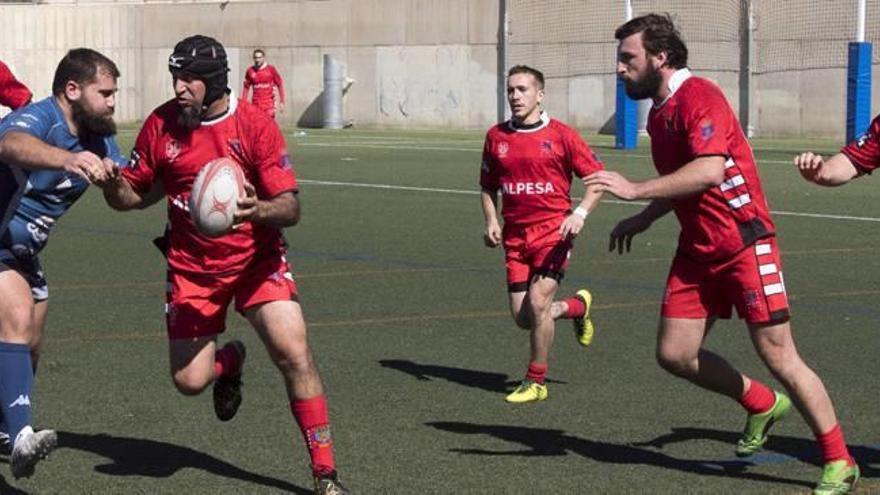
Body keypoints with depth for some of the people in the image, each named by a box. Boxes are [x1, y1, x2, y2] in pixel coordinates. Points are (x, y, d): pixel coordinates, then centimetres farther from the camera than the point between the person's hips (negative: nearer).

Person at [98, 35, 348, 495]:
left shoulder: (255, 125, -15)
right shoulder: (161, 124, -7)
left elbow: (290, 207, -16)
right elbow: (132, 193, 3)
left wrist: (257, 210, -38)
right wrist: (112, 184, -20)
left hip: (256, 260, -2)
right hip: (192, 265, 2)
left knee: (295, 356, -17)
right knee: (189, 380, -2)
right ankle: (230, 361, 36)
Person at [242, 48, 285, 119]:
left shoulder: (271, 69, -3)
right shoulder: (250, 71, 3)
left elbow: (280, 84, 2)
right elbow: (246, 87, 12)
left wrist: (281, 102, -2)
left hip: (269, 104, -2)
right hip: (256, 104, 2)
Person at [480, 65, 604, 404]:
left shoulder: (560, 135, -4)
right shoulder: (496, 137, 7)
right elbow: (488, 187, 19)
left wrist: (580, 214, -14)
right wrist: (491, 221, 3)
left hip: (553, 231, -5)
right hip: (515, 235, 5)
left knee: (538, 302, -18)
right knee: (522, 318, 3)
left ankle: (536, 382, -1)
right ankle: (578, 306, 35)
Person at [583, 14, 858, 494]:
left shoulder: (700, 98, -16)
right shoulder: (659, 112, 12)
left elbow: (708, 171, -31)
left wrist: (636, 190, -31)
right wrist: (643, 219, 19)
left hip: (744, 243, -9)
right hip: (697, 251, 9)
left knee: (778, 355, -6)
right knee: (674, 354, 4)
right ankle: (763, 405, 26)